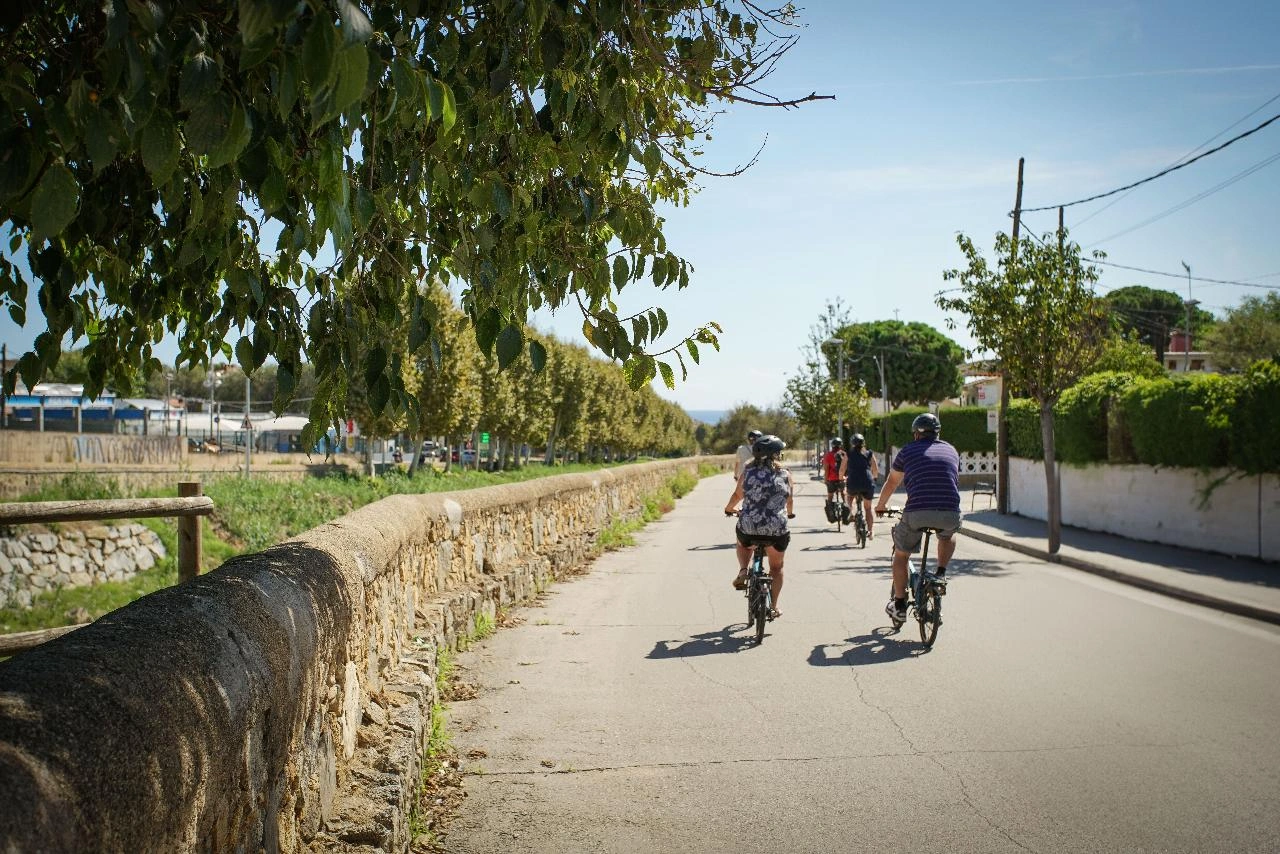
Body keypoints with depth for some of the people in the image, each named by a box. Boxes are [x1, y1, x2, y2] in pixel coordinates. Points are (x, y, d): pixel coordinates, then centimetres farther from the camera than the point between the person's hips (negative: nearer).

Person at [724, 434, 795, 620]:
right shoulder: (785, 474, 2)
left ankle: (742, 572, 14)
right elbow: (789, 500, 13)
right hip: (777, 531, -1)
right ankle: (773, 607, 23)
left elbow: (737, 495, 13)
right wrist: (790, 513, 36)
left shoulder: (748, 471, 3)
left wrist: (729, 509, 35)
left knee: (743, 545, 37)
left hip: (748, 528, 1)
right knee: (776, 567, 23)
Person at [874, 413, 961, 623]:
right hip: (950, 514, 2)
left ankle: (899, 605, 21)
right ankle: (941, 574, 17)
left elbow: (891, 483, 24)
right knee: (948, 536, 37)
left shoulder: (908, 450, 12)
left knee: (901, 554, 20)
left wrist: (880, 506, 41)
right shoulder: (951, 450, 19)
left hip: (916, 513, -2)